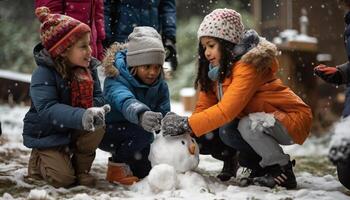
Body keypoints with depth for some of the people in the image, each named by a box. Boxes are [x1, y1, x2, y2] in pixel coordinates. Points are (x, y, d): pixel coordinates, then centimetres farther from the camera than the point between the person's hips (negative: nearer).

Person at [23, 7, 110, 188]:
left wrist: (94, 110, -31)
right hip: (48, 134, -5)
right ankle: (38, 161, 17)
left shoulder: (89, 68, -7)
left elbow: (98, 96, -5)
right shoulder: (43, 74, -26)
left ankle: (81, 168, 1)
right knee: (63, 178, -17)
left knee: (97, 127, -24)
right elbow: (47, 109, -37)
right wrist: (81, 116, -53)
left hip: (76, 130, 5)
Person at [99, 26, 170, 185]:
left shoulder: (160, 85, -6)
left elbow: (164, 112, -10)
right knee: (143, 131, -32)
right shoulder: (115, 81, -29)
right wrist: (141, 114, -74)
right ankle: (117, 166, -13)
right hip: (108, 132, -7)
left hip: (134, 134, 7)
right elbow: (125, 102, -52)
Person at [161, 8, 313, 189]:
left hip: (293, 119, -8)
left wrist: (186, 124, -34)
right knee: (225, 131, -15)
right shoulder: (218, 70, 1)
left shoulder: (248, 65, -25)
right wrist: (184, 131, -22)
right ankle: (262, 165, 5)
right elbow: (204, 106, -5)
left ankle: (283, 171, -11)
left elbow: (226, 110, -34)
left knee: (247, 126, -33)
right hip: (261, 120, 8)